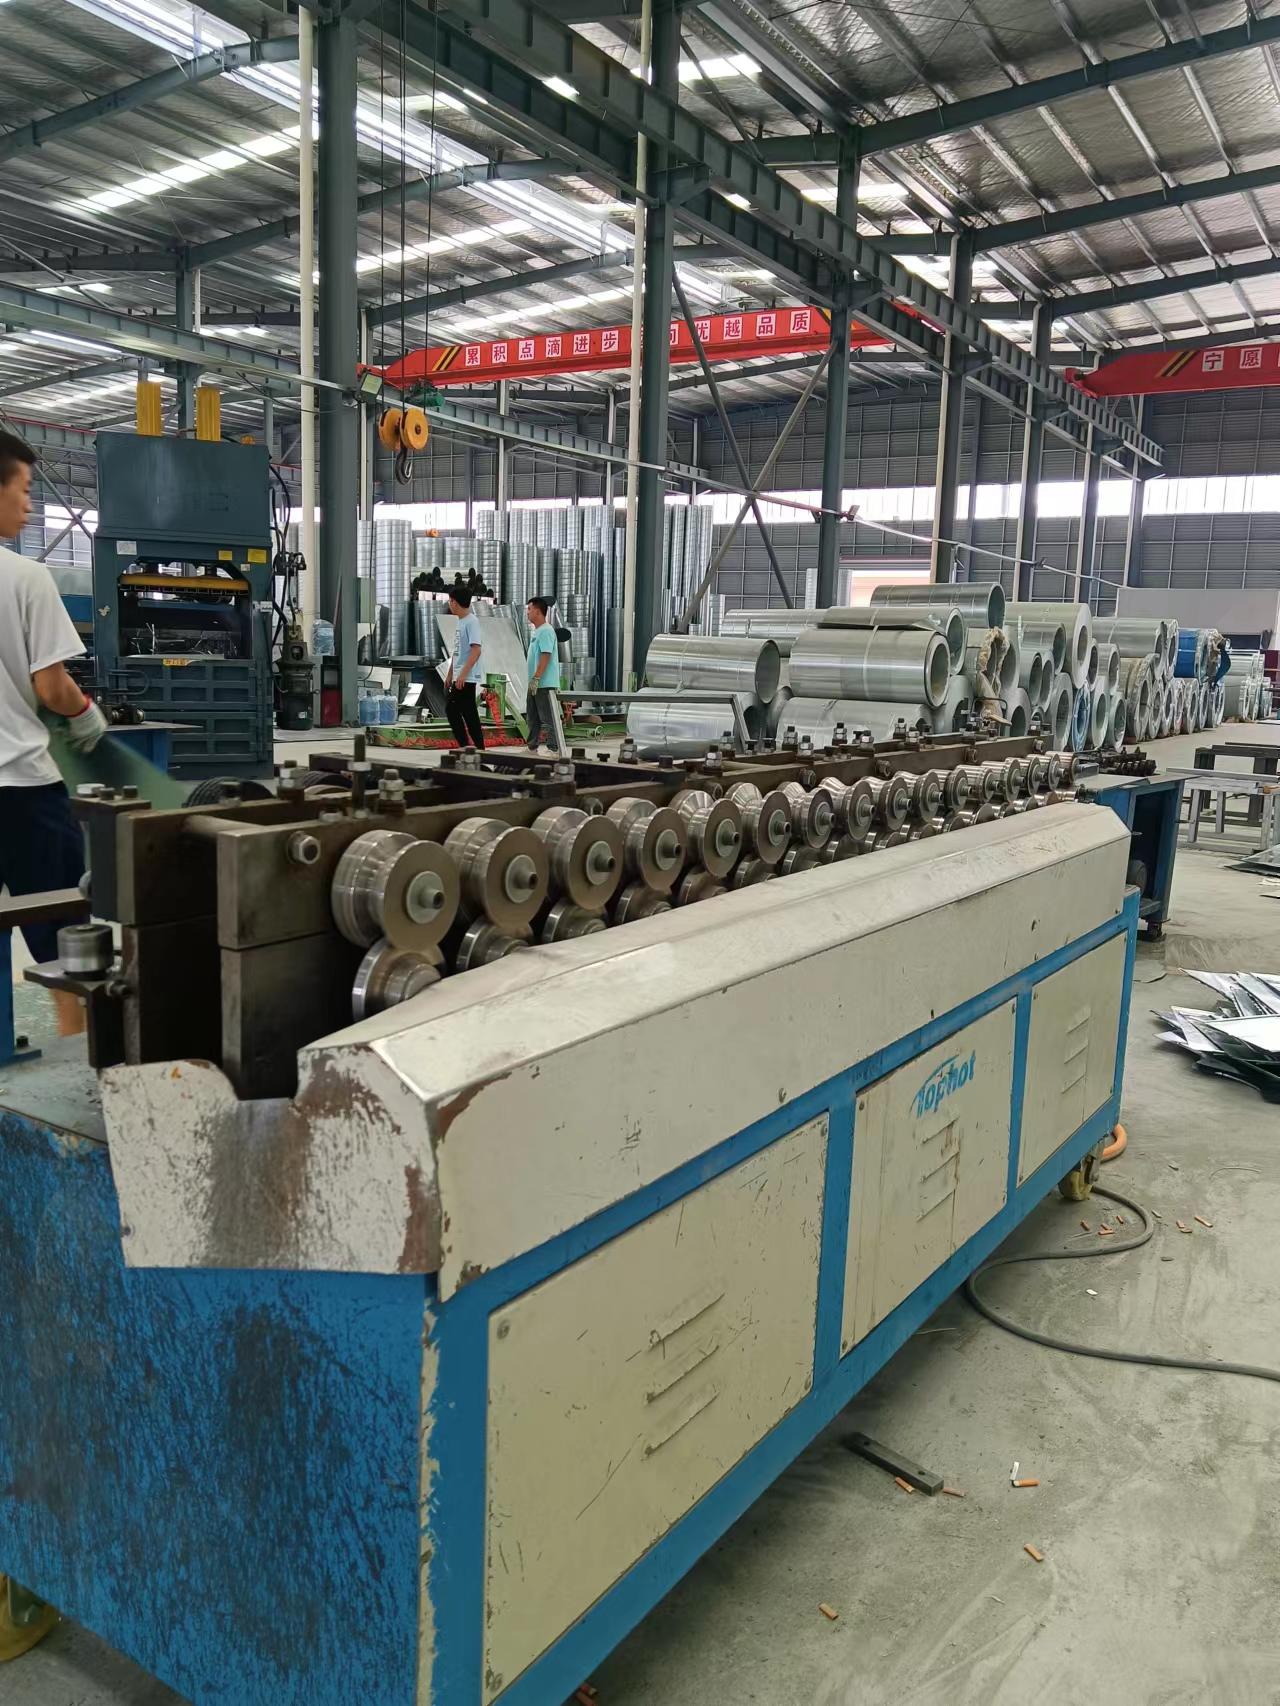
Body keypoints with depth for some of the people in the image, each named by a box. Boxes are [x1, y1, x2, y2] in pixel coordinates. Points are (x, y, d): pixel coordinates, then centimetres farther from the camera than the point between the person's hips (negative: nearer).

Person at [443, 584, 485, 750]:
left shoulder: (471, 621, -13)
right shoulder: (460, 622, 16)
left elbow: (476, 650, -21)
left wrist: (463, 674, -26)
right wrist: (449, 674, 22)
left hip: (466, 678, -10)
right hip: (458, 677, 10)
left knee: (469, 715, -7)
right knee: (451, 710, 11)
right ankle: (465, 747, 16)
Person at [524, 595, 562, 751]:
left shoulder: (546, 631, -14)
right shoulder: (536, 630, 18)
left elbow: (546, 656, -21)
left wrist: (536, 678, -24)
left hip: (544, 684, -10)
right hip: (535, 684, 10)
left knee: (547, 718, -8)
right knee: (532, 717, 14)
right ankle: (532, 747, 20)